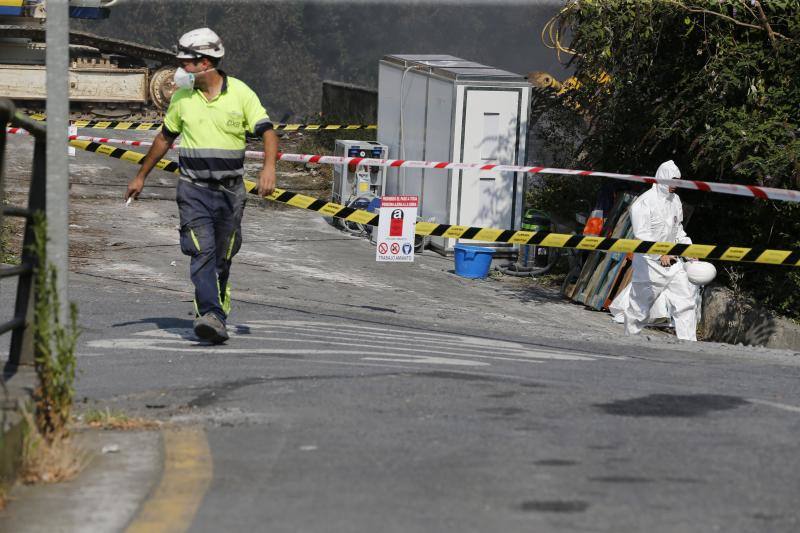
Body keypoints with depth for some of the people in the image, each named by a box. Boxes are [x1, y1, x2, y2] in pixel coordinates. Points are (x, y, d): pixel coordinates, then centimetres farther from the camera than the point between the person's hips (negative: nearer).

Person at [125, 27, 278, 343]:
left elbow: (267, 131, -5)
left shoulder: (241, 93, -2)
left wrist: (269, 167, -23)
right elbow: (165, 137, 18)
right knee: (202, 252, -16)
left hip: (230, 190, 0)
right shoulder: (182, 96, 5)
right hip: (193, 190, 0)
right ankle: (211, 317, -27)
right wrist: (141, 176, 22)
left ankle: (216, 313, 21)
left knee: (222, 258, 8)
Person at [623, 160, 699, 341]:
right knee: (640, 304, 3)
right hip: (649, 263, -6)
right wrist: (661, 254, -24)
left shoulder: (675, 200, 10)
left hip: (672, 260, 6)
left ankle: (688, 342, -5)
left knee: (686, 297, -5)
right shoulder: (644, 202, -14)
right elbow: (642, 235, -18)